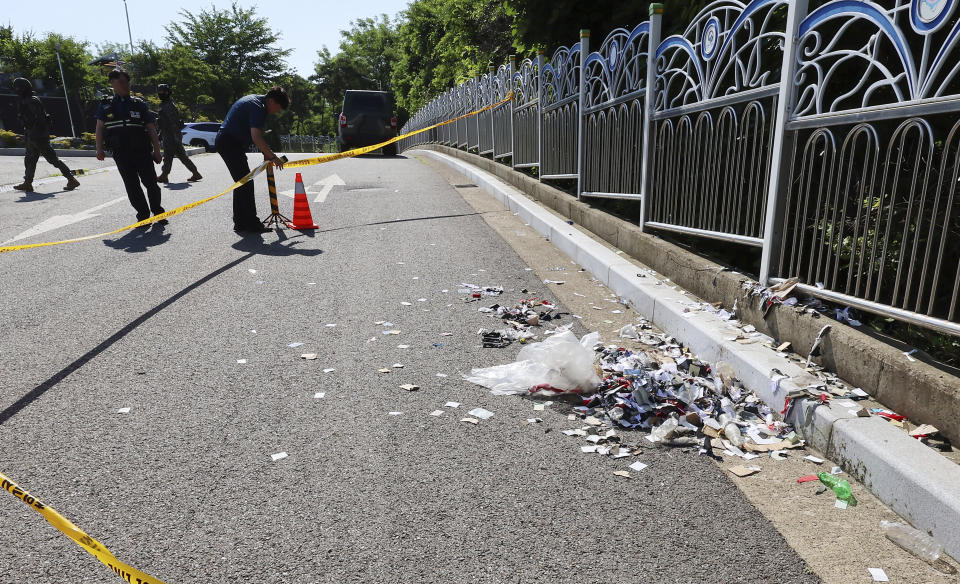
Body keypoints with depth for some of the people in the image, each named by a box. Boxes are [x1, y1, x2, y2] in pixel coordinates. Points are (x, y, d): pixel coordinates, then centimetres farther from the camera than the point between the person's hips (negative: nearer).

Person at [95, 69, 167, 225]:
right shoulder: (105, 105, 11)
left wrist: (157, 150, 1)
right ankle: (143, 215, 8)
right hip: (121, 153, 1)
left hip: (142, 151, -1)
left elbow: (151, 128, 7)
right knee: (132, 186, 1)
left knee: (151, 182, -4)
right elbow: (99, 128, 11)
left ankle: (157, 212, 11)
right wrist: (99, 149, -1)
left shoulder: (139, 104, 8)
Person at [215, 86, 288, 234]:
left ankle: (240, 223, 19)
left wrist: (266, 153, 11)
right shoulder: (258, 107, -18)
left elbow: (257, 134, 18)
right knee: (246, 183, -11)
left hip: (225, 141, 11)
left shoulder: (255, 100, 15)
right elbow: (256, 138, -27)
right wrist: (272, 157, -21)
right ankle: (251, 224, -9)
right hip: (230, 143, -11)